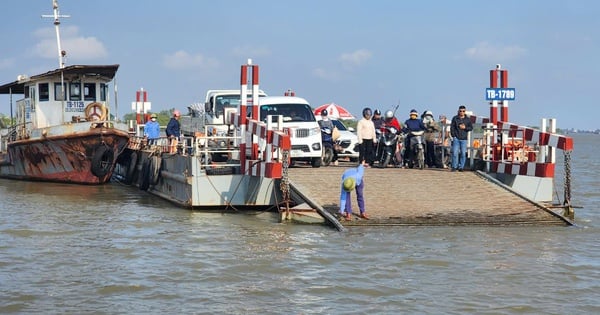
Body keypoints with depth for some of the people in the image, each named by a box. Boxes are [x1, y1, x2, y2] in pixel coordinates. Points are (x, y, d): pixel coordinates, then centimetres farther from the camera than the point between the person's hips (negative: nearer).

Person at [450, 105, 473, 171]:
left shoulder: (468, 119, 8)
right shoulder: (455, 118, 4)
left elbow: (471, 128, 9)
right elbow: (452, 127, 4)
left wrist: (465, 128, -9)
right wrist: (453, 136, -4)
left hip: (464, 139, 1)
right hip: (456, 138, -1)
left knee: (463, 153, 0)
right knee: (455, 153, -6)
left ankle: (461, 167, 7)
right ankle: (454, 167, 0)